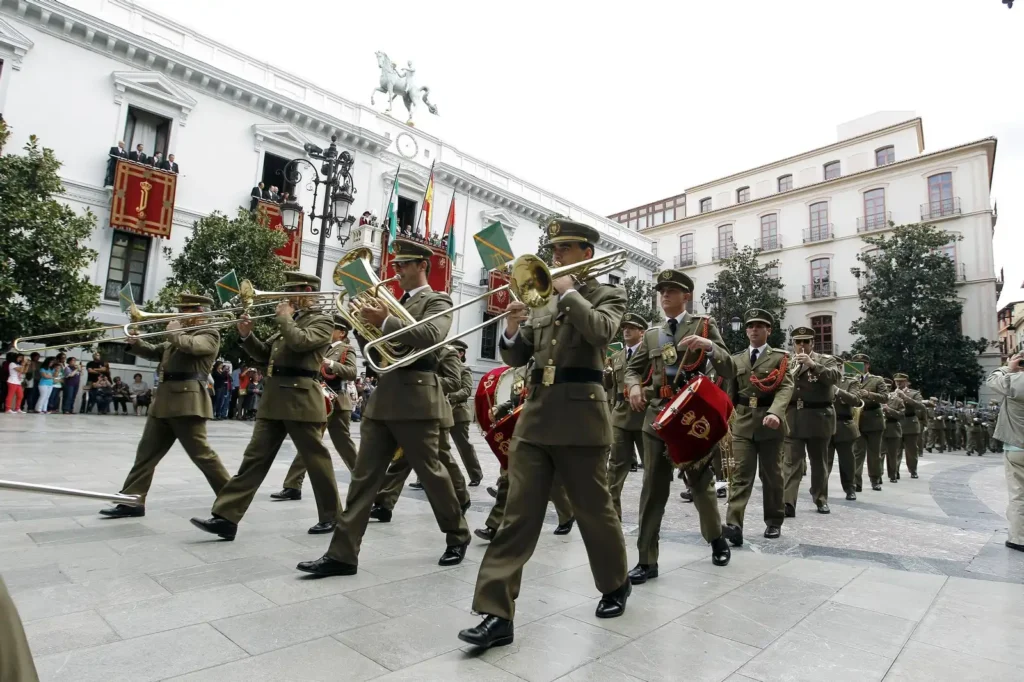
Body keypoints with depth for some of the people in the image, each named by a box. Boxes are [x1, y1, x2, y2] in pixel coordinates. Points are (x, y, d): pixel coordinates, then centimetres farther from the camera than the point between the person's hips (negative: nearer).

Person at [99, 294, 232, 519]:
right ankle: (132, 501, 15)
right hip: (164, 401, 9)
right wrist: (136, 344, 7)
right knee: (146, 452, 9)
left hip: (187, 402, -9)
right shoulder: (181, 335, 23)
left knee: (201, 453, -5)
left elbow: (192, 346, -22)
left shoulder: (209, 334, -3)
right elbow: (156, 352, 25)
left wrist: (174, 332, -6)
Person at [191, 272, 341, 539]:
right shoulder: (289, 322, 21)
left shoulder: (322, 322, -2)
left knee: (316, 459, 1)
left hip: (300, 400, -8)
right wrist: (247, 335, 4)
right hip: (273, 399, 8)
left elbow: (300, 342, -21)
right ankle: (226, 517, 8)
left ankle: (332, 516, 15)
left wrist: (284, 318, -6)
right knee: (254, 458, 6)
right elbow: (265, 354, 20)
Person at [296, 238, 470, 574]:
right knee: (364, 477, 4)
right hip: (382, 399, 7)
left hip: (416, 400, -7)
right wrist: (363, 321, 2)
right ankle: (342, 554, 10)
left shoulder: (437, 301, -1)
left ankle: (457, 537, 25)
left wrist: (384, 322, -25)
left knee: (430, 472, 4)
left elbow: (432, 336, -22)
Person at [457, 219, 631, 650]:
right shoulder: (542, 300, 17)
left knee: (594, 509, 10)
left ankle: (616, 584, 35)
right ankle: (497, 614, 4)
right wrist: (512, 329, -7)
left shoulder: (608, 295, 4)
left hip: (581, 417, -4)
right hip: (536, 416, 5)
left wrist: (568, 291, -10)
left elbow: (601, 331, -19)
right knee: (517, 515, 0)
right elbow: (515, 357, 12)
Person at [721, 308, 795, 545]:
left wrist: (775, 413, -28)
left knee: (771, 474, 10)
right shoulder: (736, 359, 12)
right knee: (740, 475, -7)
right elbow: (733, 393, 11)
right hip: (743, 423, 2)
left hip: (769, 423, -2)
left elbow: (786, 388, -13)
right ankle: (734, 525, -15)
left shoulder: (780, 358, 1)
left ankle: (774, 521, 27)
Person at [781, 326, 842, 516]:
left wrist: (812, 364, -27)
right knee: (791, 461, -7)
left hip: (818, 418, 0)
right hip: (793, 418, 0)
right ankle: (787, 503, -12)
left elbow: (836, 376, -16)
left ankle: (821, 499, 29)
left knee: (819, 461, 12)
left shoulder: (826, 360, 4)